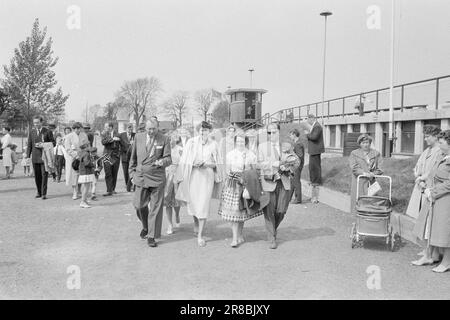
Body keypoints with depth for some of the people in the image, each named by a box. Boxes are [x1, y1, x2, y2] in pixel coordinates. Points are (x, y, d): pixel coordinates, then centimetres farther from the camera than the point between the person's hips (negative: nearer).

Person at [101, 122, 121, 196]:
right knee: (108, 174, -8)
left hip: (116, 155, 1)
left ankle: (113, 189, 18)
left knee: (114, 174, 5)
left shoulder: (117, 134, 6)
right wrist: (112, 139, -18)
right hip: (107, 156, -1)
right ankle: (109, 191, -8)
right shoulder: (104, 134, 5)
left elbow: (120, 144, 14)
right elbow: (103, 142, -12)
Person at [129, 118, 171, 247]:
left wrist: (162, 162, -25)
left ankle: (152, 236, 10)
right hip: (141, 177, 2)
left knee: (156, 208, 0)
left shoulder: (164, 140, -3)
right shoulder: (138, 137, 4)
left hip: (157, 178, -2)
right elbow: (133, 157, 13)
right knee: (139, 205, 4)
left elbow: (168, 158, -3)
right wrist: (132, 173, 10)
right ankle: (146, 226, 34)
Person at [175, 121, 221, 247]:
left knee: (203, 206, -5)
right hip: (192, 176, 1)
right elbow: (184, 161, 2)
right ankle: (196, 222, 45)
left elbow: (216, 164, 7)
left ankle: (200, 235, 3)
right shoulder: (191, 142, -2)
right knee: (192, 203, 12)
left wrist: (206, 164, -11)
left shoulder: (213, 145, 1)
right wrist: (194, 164, -15)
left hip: (207, 177, -1)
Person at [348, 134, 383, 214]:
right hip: (359, 182, -1)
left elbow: (380, 168, 5)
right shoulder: (354, 154, 7)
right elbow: (354, 168, -6)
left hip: (371, 182, 2)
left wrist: (373, 174, -13)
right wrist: (364, 173, -19)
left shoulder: (376, 154, 13)